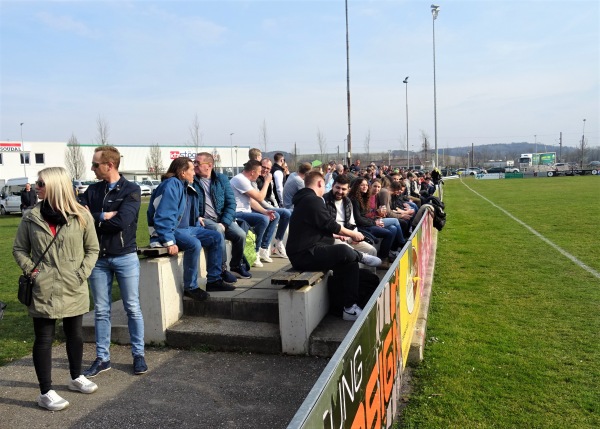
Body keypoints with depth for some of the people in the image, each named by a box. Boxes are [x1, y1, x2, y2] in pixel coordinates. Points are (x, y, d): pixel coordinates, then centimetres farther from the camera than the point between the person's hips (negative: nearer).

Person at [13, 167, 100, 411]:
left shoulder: (81, 216, -3)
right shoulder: (31, 217, -1)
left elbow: (92, 249, 3)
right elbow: (19, 249, 8)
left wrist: (82, 273, -8)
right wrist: (29, 269, -7)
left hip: (74, 289, 1)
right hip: (43, 289, -1)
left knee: (75, 334, 15)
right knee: (44, 339, 5)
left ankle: (76, 378, 36)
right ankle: (45, 392, 17)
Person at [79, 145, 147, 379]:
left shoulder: (131, 190, -7)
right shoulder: (93, 190, 7)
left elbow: (122, 221, -20)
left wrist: (93, 218, -9)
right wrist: (105, 216, -17)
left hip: (125, 257, -4)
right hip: (98, 258, 4)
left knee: (132, 308, 4)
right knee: (101, 310, 10)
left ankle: (138, 355, 17)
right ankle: (102, 358, 21)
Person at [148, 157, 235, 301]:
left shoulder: (188, 187, 11)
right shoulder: (172, 185, -18)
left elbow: (192, 215, 21)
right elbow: (163, 217, -26)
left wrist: (201, 232, 11)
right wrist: (169, 241, -32)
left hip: (186, 229, 10)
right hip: (169, 230, -10)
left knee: (217, 237, 2)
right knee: (194, 244, -34)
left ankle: (214, 280, 5)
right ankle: (190, 287, -17)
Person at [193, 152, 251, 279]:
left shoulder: (222, 179, 8)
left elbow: (231, 203, 2)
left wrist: (224, 223, -12)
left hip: (222, 220, 3)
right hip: (203, 220, -3)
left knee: (241, 234, -19)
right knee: (218, 230, -33)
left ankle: (236, 266, 9)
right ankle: (222, 269, -19)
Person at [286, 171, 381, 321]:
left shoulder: (305, 199, 20)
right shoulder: (313, 200, -14)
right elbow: (330, 225, -12)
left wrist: (339, 234, 31)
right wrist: (352, 234, 3)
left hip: (305, 251, 11)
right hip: (305, 254, -11)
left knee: (350, 261, 5)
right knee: (345, 251, -31)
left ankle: (350, 307, 4)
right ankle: (360, 256, 3)